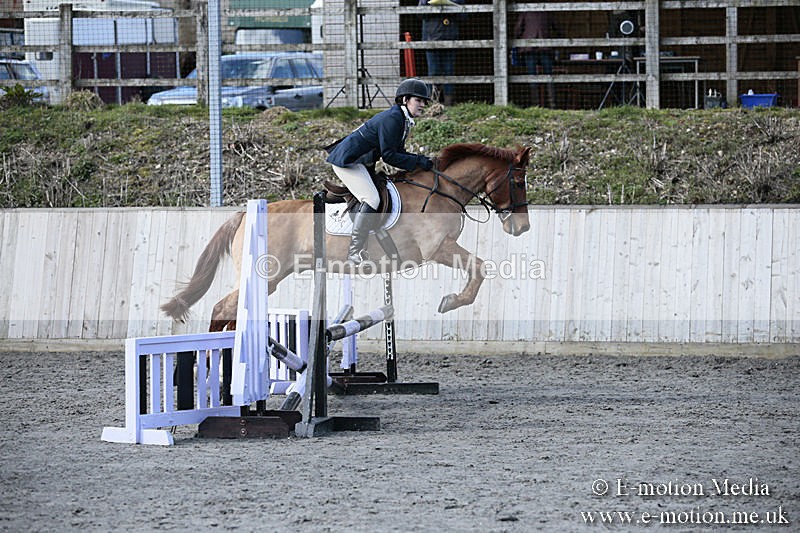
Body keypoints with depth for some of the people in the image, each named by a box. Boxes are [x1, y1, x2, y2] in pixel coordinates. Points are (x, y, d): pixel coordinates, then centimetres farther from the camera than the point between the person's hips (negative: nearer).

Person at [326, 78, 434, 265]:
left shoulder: (402, 120, 11)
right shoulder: (392, 119, -21)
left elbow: (398, 153, 15)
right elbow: (388, 156, -23)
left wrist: (421, 160, 0)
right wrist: (417, 162, -20)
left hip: (360, 162, 11)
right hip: (347, 160, -11)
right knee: (371, 199, -21)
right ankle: (355, 255, -22)